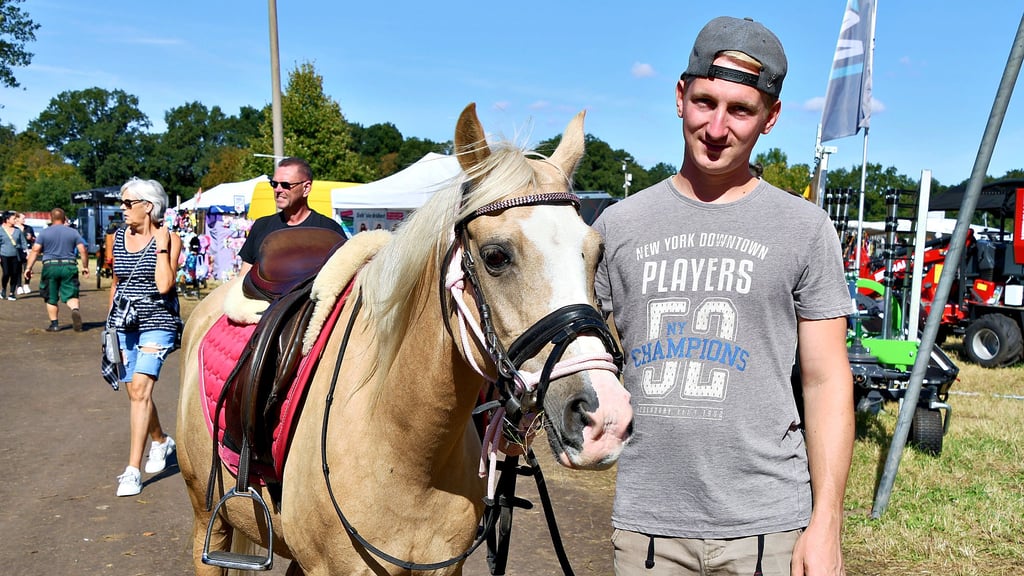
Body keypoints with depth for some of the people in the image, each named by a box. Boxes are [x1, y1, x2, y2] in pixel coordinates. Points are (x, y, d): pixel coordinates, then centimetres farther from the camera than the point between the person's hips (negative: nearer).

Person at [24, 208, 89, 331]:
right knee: (71, 295, 2)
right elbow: (83, 250, 2)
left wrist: (28, 268, -2)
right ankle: (75, 310, -29)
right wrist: (85, 266, 11)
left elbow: (35, 250, -3)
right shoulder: (73, 232, 6)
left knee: (51, 298, 12)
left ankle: (54, 324, 13)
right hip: (69, 266, 0)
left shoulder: (44, 233, 4)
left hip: (50, 266, 0)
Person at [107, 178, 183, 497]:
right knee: (135, 391, 12)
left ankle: (133, 470, -13)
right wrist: (110, 320, 20)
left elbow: (164, 285, -18)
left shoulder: (168, 238, -8)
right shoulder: (119, 236, 8)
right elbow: (115, 281, 19)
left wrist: (161, 246, -18)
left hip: (156, 323, -6)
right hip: (123, 324, 6)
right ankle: (161, 441, 38)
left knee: (140, 389, -16)